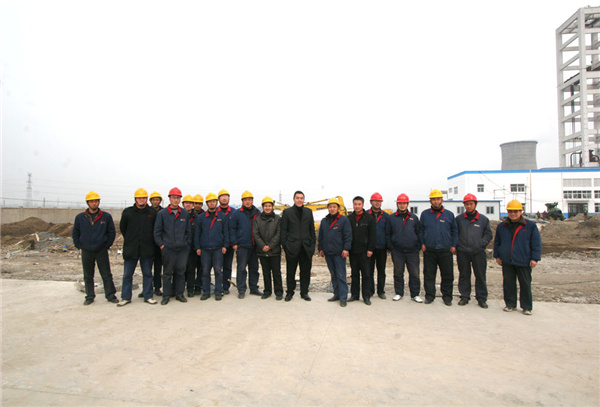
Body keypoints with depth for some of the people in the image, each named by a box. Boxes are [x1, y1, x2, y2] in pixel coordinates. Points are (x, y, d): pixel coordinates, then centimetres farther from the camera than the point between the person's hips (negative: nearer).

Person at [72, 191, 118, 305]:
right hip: (86, 252, 2)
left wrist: (107, 245, -2)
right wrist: (79, 246, 2)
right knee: (88, 276, 11)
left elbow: (112, 232, 4)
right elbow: (75, 233, 11)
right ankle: (90, 296, 22)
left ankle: (110, 295, 12)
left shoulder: (106, 216, -2)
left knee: (107, 275, 3)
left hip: (102, 251, -1)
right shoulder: (80, 217, 3)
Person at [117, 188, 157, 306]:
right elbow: (122, 228, 14)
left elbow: (156, 229, 10)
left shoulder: (152, 213, 2)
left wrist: (150, 241, 9)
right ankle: (126, 297, 17)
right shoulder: (127, 212, 3)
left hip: (147, 249, 0)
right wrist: (129, 240, 13)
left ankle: (148, 296, 16)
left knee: (147, 273, 7)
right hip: (130, 248, 0)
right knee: (127, 274, 5)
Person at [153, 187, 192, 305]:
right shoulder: (162, 213, 1)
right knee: (167, 273, 6)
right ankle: (166, 295, 17)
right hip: (168, 249, -2)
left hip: (183, 248, 2)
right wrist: (161, 244, -3)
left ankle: (179, 294, 21)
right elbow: (157, 231, 2)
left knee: (181, 272, 9)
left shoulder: (185, 213, 7)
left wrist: (187, 243, 6)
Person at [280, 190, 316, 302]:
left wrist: (313, 244, 6)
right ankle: (289, 292, 21)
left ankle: (304, 292, 21)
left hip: (306, 247, 2)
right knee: (290, 271, 7)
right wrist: (285, 245, -4)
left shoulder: (308, 212, 11)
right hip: (292, 247, -2)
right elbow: (283, 230, 2)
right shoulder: (287, 212, 4)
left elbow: (312, 229, 12)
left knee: (305, 271, 8)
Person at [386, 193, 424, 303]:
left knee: (414, 273, 3)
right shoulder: (392, 218, 5)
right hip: (397, 251, 0)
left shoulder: (414, 218, 8)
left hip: (412, 251, 1)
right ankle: (398, 293, 21)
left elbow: (419, 233, 11)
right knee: (398, 273, 8)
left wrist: (418, 247, 2)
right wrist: (391, 247, 1)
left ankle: (415, 294, 16)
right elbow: (388, 234, 8)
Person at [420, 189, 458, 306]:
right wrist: (422, 243, 3)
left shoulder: (449, 214, 8)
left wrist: (454, 245, 4)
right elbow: (421, 230, 12)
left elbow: (454, 231, 12)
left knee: (447, 275, 5)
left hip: (445, 250, 0)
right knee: (429, 274, 6)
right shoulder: (425, 214, 7)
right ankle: (429, 295, 17)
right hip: (429, 250, 0)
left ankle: (447, 296, 19)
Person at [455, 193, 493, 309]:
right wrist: (456, 245, 1)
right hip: (462, 252, 1)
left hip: (478, 252, 0)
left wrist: (481, 244, -5)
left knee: (480, 276, 4)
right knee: (464, 275, 7)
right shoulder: (459, 219, 8)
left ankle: (481, 298, 16)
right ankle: (464, 297, 18)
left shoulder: (484, 219, 7)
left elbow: (488, 234, 8)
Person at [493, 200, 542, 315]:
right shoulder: (502, 226, 9)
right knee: (508, 284, 8)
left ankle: (527, 307, 18)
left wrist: (534, 258, -6)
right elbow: (497, 242, 17)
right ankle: (510, 304, 21)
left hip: (524, 261, -3)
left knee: (525, 284, 6)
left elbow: (536, 243, 0)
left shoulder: (530, 226, 0)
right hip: (507, 261, 3)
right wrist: (497, 256, 11)